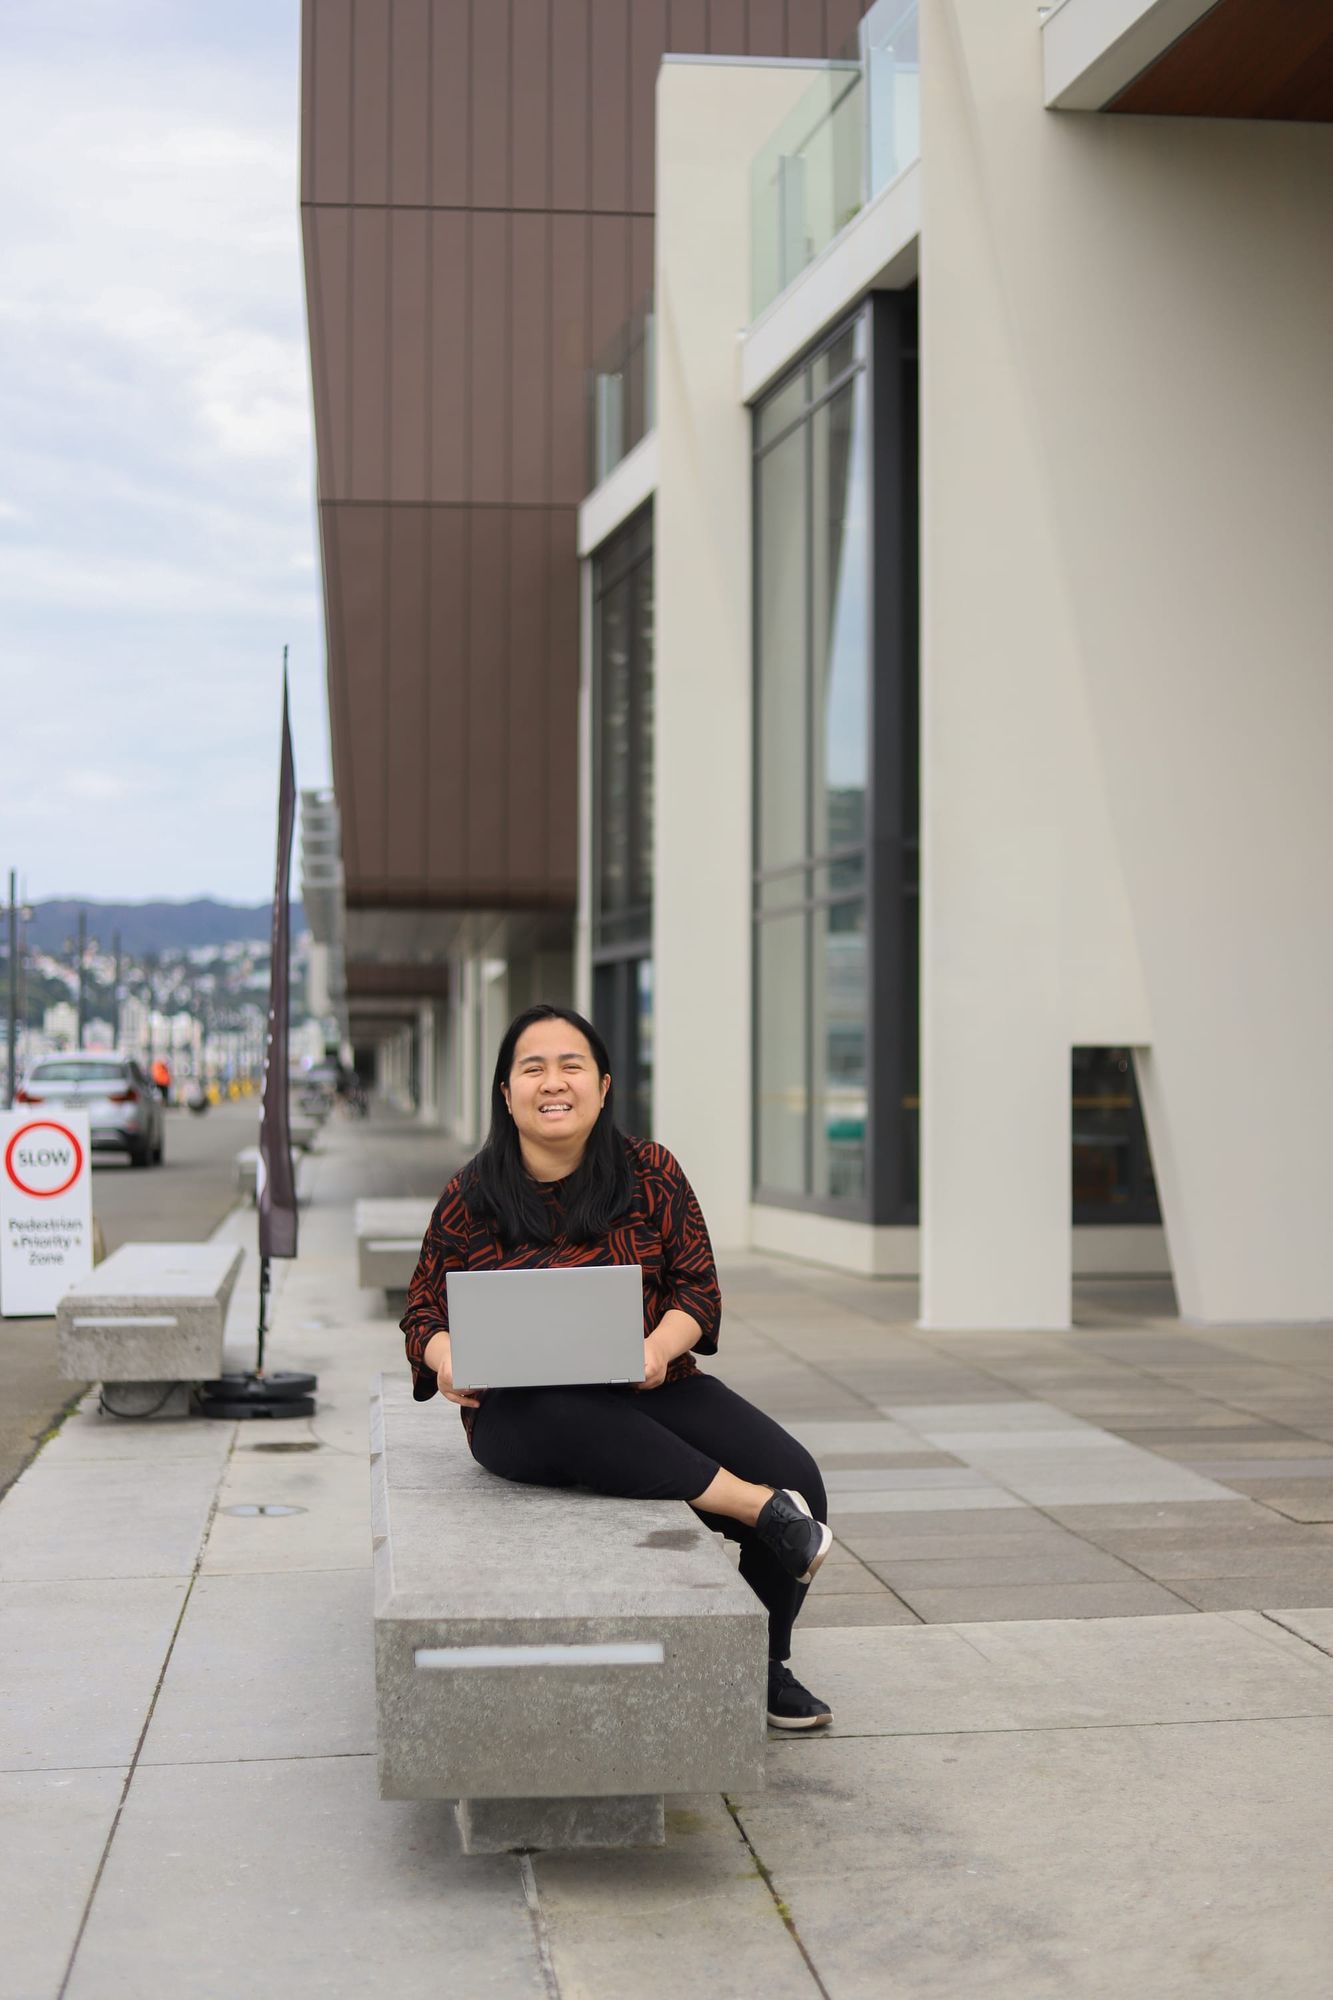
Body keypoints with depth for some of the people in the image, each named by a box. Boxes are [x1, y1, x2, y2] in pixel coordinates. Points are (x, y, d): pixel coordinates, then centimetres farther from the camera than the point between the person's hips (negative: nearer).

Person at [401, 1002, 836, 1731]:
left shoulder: (650, 1173, 5)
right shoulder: (468, 1198, 4)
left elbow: (698, 1286, 3)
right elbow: (424, 1309, 8)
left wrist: (660, 1346, -19)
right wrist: (446, 1359, -16)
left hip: (647, 1391, 2)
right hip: (521, 1411, -2)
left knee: (794, 1474, -20)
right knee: (561, 1415, -41)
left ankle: (763, 1667, 3)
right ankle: (757, 1505, -32)